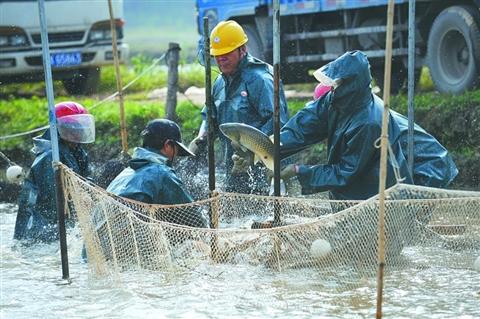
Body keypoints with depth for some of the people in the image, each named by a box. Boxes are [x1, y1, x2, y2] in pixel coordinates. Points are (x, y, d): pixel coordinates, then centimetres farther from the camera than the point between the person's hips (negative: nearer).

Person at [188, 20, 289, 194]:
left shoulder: (259, 79, -13)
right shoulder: (221, 82, 15)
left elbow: (277, 121, -21)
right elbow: (209, 116, 26)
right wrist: (200, 139, 5)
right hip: (234, 168, 9)